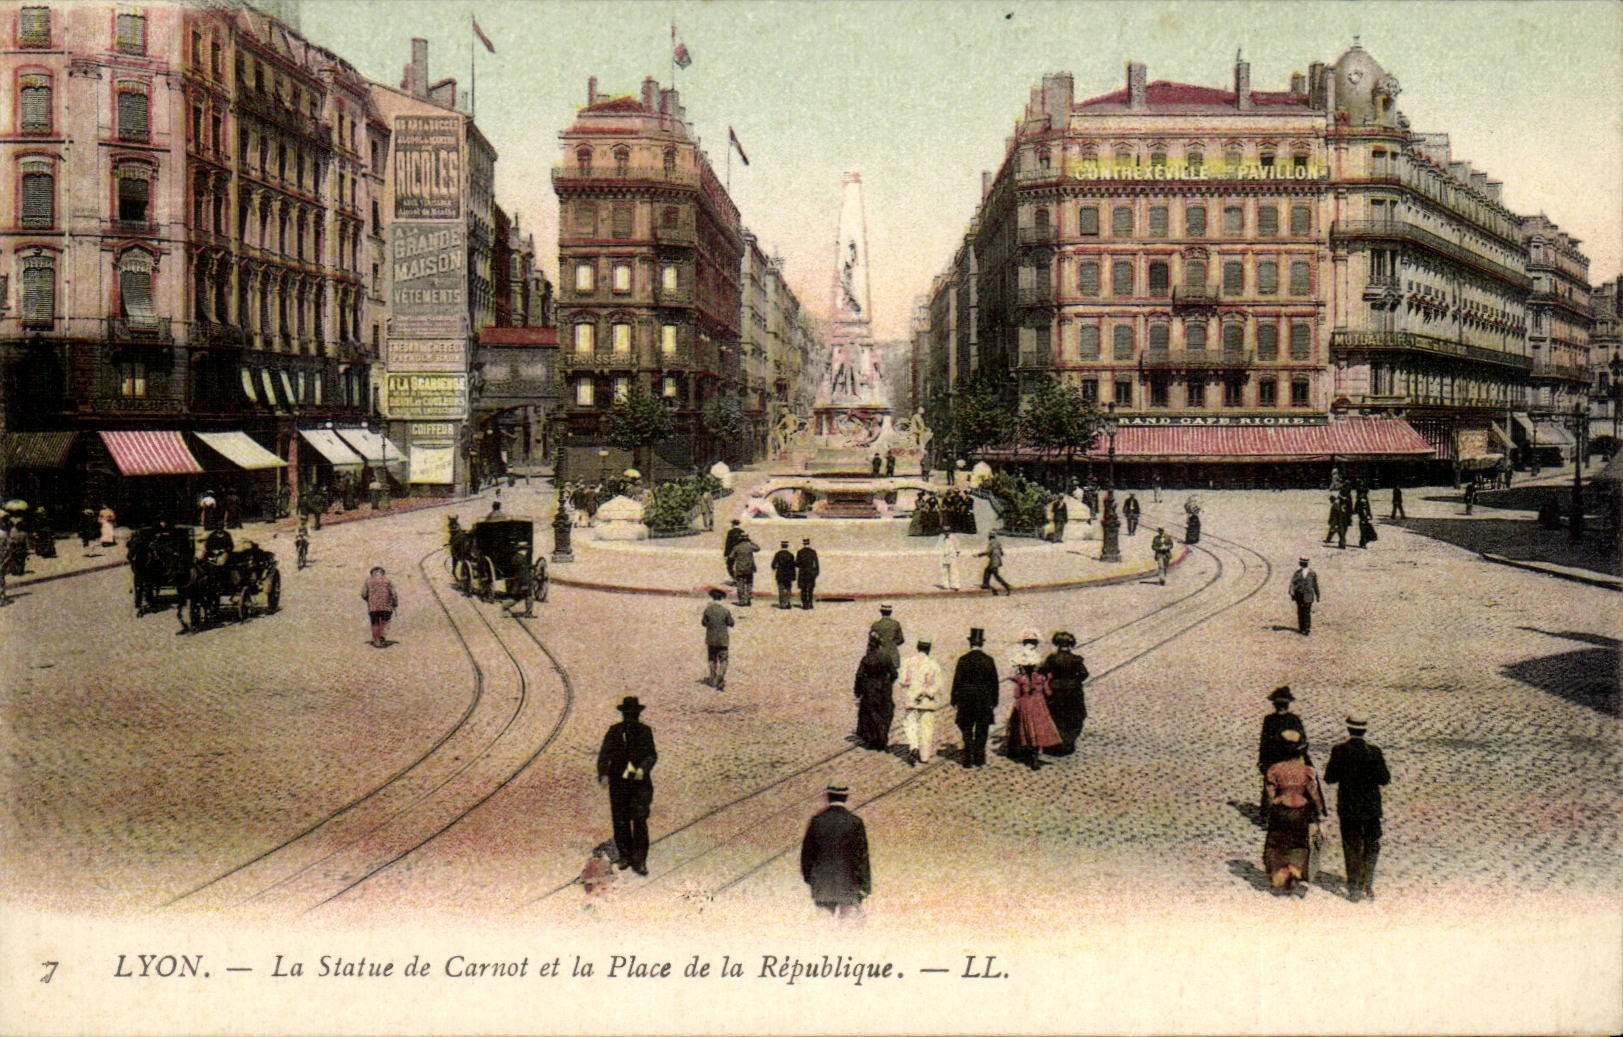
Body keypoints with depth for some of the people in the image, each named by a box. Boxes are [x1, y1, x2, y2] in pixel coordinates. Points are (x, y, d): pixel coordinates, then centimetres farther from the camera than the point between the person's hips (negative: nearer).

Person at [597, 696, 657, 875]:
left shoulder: (645, 731, 3)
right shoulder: (614, 731, 4)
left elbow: (652, 755, 1)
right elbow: (604, 754, -1)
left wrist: (643, 768, -19)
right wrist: (603, 774, -17)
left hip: (640, 781, -1)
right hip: (618, 781, 1)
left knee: (640, 820, -9)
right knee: (620, 821, 6)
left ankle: (639, 861, -5)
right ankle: (625, 856, 22)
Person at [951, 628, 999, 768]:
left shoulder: (963, 659, -8)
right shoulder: (988, 660, -2)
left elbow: (957, 681, -7)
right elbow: (994, 682, 2)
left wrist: (955, 701, -1)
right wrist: (994, 701, 9)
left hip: (966, 699, -1)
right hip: (984, 701, 1)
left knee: (967, 730, 9)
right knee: (982, 730, 10)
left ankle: (968, 758, 6)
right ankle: (979, 758, 12)